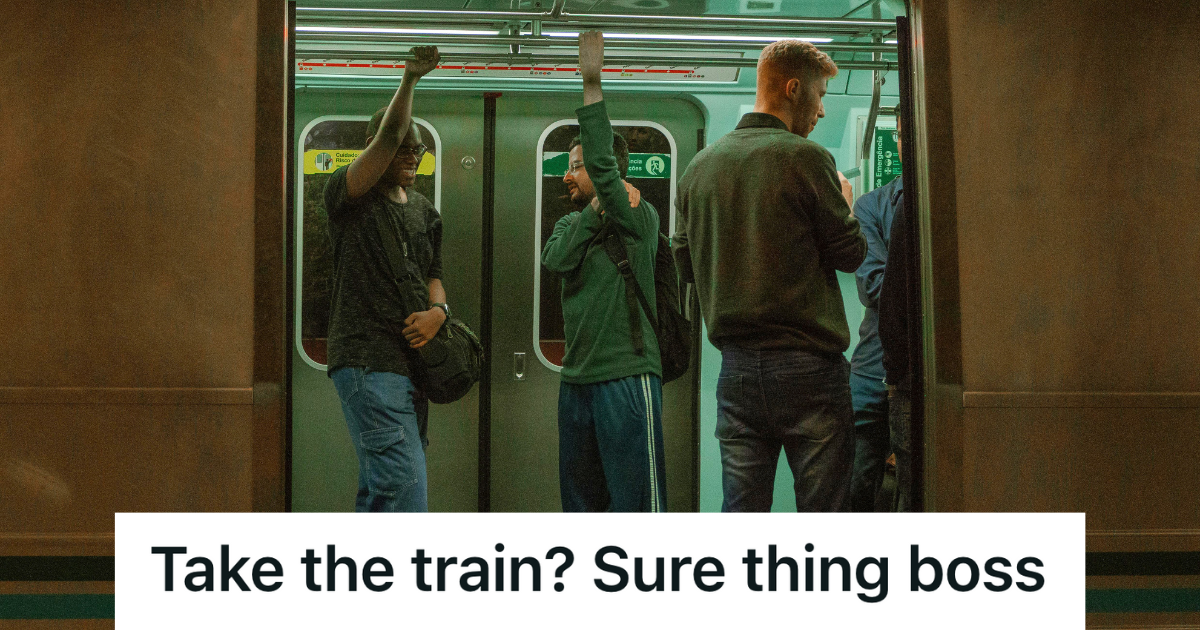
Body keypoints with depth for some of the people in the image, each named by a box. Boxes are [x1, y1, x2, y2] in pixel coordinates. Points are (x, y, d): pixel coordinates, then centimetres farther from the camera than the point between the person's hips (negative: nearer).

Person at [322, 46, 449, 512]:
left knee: (380, 488, 11)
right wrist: (409, 80, -23)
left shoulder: (424, 211, 18)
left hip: (412, 363, 8)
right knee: (405, 483, -16)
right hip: (366, 362, -7)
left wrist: (437, 309, -2)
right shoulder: (347, 195, -3)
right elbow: (388, 137, -19)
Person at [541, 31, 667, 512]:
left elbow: (603, 164, -19)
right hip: (576, 379, 7)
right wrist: (596, 207, -11)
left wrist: (591, 84, -20)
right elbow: (557, 259, -6)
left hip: (626, 377, -7)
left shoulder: (639, 219, -4)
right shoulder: (569, 223, 15)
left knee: (635, 502, -5)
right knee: (579, 500, 14)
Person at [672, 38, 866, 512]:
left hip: (736, 366, 5)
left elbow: (686, 265, 14)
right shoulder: (805, 157, -8)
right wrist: (842, 203, 16)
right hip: (808, 365, -5)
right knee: (822, 508, 2)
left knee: (740, 508, 8)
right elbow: (850, 254, -3)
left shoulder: (699, 167, 8)